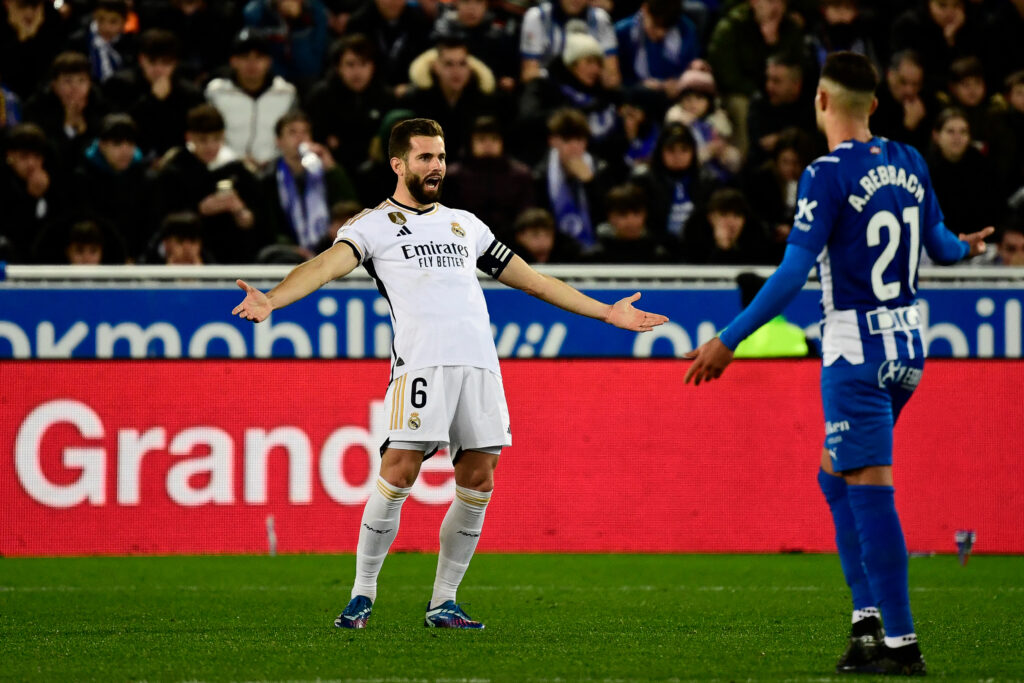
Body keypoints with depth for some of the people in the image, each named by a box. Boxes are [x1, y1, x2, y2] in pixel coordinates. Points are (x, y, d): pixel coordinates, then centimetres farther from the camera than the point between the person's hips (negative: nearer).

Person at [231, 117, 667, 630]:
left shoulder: (464, 223, 26)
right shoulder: (373, 225, 10)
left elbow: (529, 277, 32)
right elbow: (328, 264, -7)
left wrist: (606, 312, 34)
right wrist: (271, 299, -27)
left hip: (481, 365, 5)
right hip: (421, 361, -5)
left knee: (477, 482, 0)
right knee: (398, 473, -14)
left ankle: (443, 602, 10)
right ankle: (362, 594, -1)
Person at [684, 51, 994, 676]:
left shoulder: (829, 174, -14)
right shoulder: (908, 163, 7)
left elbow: (794, 273, -19)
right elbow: (941, 247, 20)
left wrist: (729, 341, -17)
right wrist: (966, 247, 45)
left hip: (856, 352, -8)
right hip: (908, 344, 8)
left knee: (870, 491, -6)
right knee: (837, 477, 19)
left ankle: (900, 643, -7)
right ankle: (869, 622, 11)